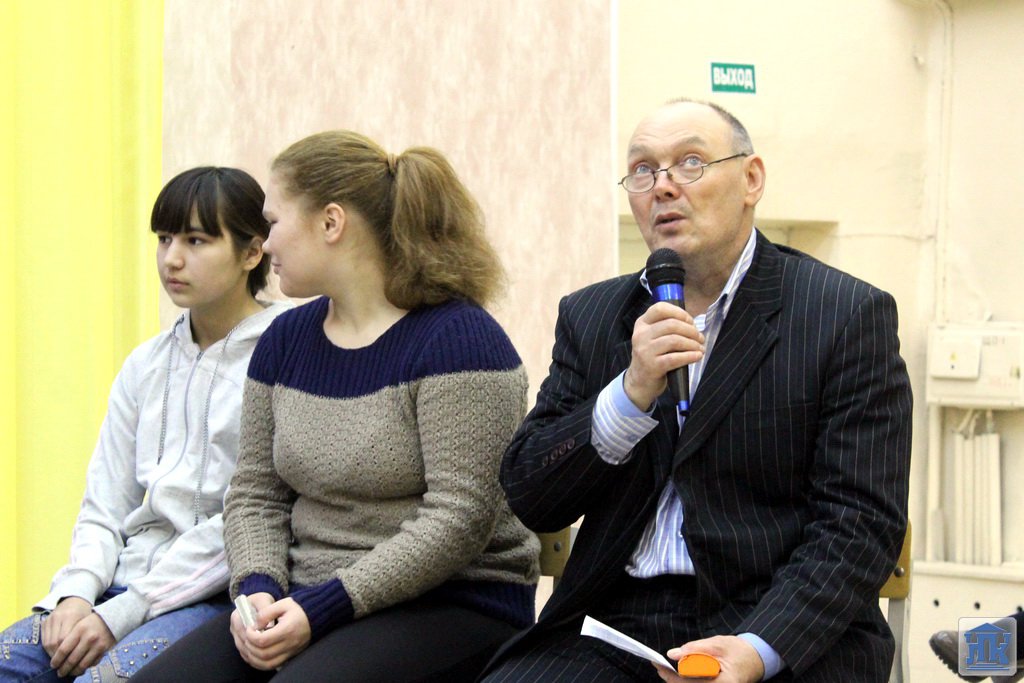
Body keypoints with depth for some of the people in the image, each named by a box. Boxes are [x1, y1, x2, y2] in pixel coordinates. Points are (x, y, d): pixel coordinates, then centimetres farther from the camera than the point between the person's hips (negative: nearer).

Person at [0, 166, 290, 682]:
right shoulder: (144, 366, 16)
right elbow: (105, 508, 14)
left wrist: (118, 615, -14)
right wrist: (76, 594, -7)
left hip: (218, 598, -6)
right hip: (131, 580, 6)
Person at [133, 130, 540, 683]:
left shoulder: (457, 339, -12)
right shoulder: (285, 341, 11)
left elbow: (459, 518, -18)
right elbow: (255, 491, 14)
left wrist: (320, 610, -21)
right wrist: (258, 589, -7)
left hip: (453, 606, -6)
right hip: (308, 603, 6)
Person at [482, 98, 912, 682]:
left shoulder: (850, 313, 0)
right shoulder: (589, 316, 12)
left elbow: (860, 523, -6)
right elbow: (530, 502, 5)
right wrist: (631, 394, -10)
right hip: (612, 628, 3)